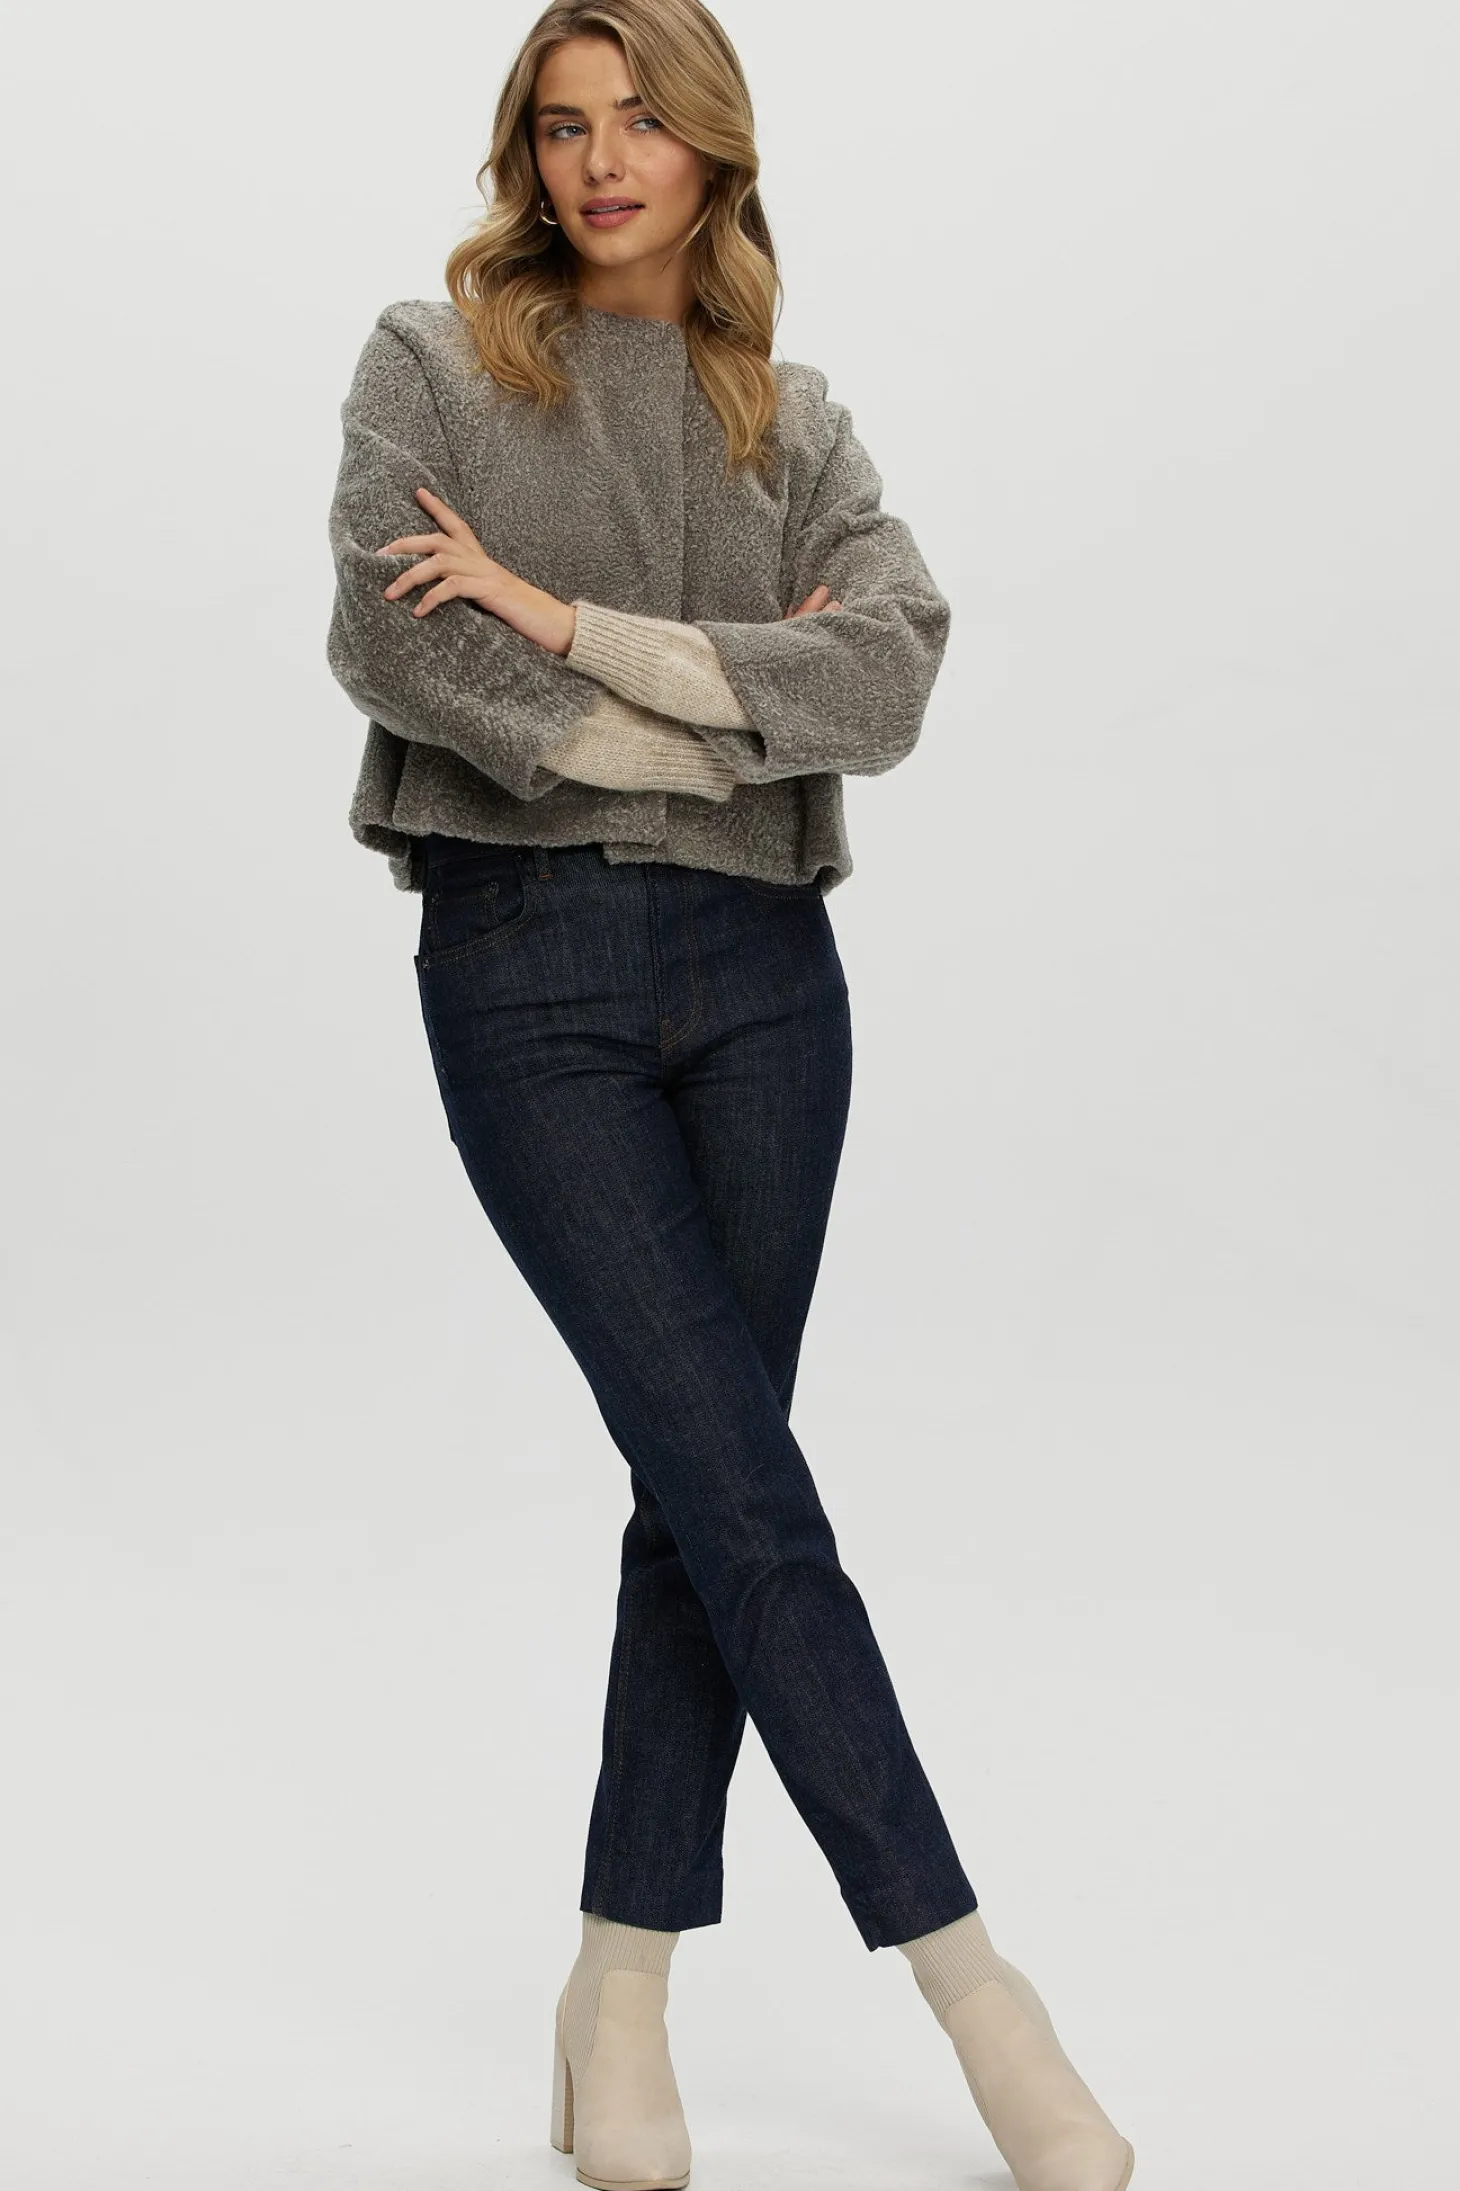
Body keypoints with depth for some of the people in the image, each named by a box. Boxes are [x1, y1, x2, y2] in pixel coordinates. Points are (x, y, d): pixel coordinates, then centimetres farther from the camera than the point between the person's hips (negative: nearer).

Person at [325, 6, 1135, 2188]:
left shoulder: (797, 422, 12)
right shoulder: (436, 359, 5)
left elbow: (891, 673, -6)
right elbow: (384, 644, -11)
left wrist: (572, 626, -13)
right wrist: (727, 716, -8)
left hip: (759, 964, 3)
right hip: (525, 965, -3)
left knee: (703, 1490, 4)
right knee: (744, 1484, -7)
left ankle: (623, 1989, 15)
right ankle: (967, 1978, -1)